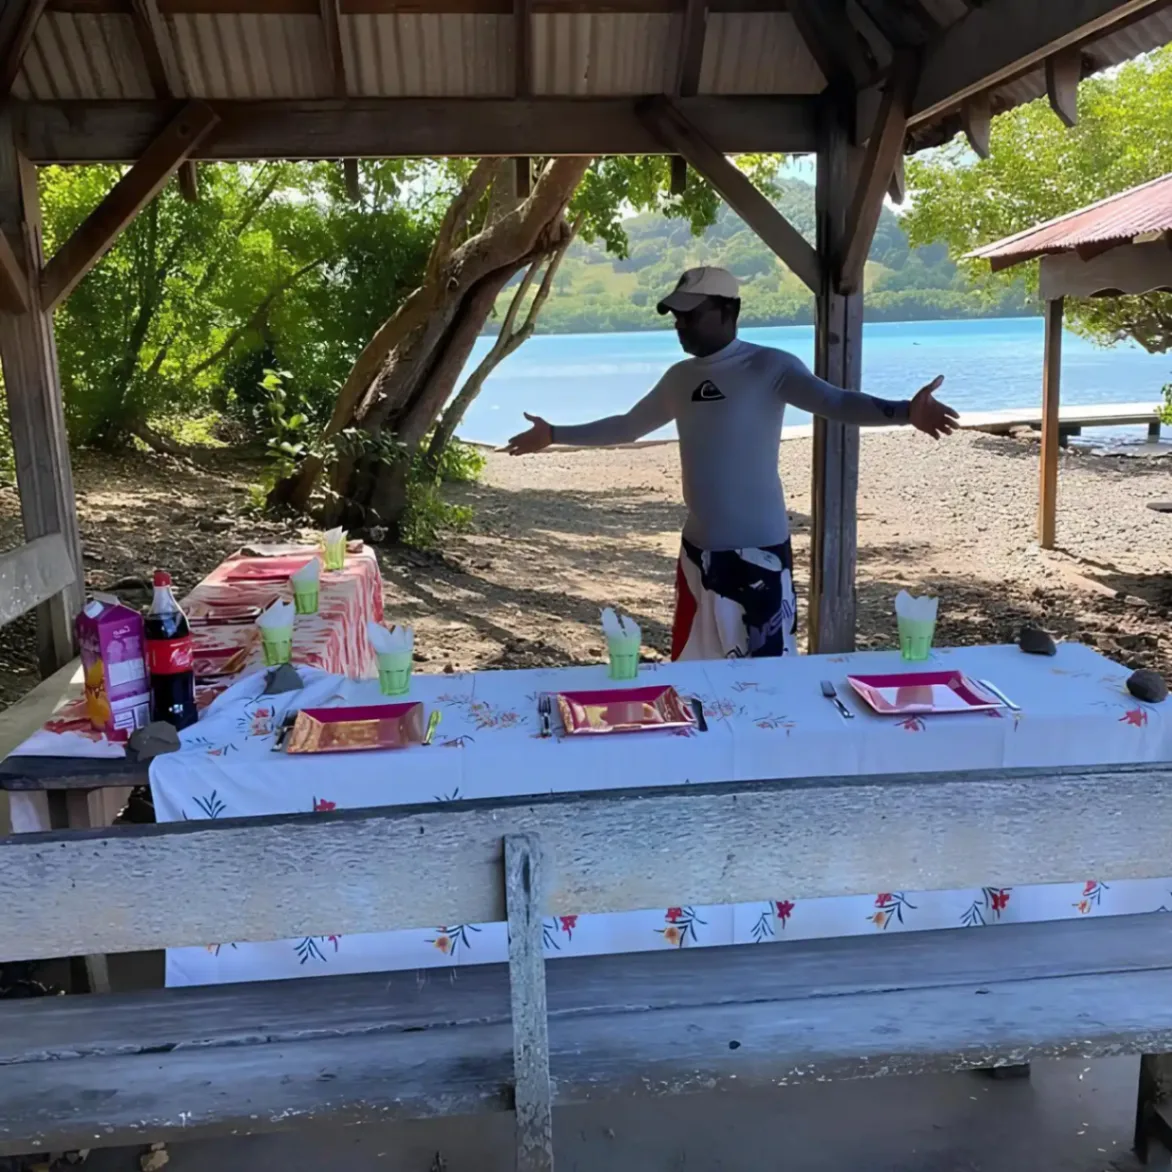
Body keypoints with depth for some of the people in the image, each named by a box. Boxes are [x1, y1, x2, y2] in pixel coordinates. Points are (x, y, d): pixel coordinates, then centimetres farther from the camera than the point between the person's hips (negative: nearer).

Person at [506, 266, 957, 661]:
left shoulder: (769, 367, -9)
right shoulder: (679, 378, 10)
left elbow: (835, 401, -23)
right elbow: (628, 426, 25)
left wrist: (905, 411, -42)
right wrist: (555, 434, 27)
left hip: (758, 548, -6)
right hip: (699, 547, 7)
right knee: (696, 665, 15)